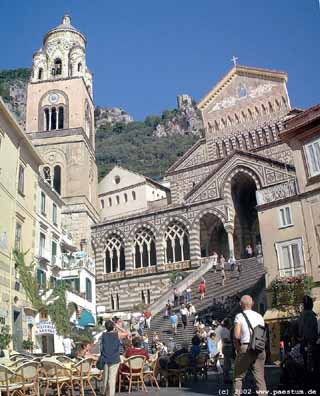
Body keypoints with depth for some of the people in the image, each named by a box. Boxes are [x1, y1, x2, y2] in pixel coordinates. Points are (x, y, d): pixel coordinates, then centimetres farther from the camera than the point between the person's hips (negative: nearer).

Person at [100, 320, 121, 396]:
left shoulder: (104, 335, -1)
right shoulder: (117, 334, -9)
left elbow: (101, 347, 10)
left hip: (105, 359, 4)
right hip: (114, 359, -4)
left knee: (105, 377, 16)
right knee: (112, 378, -2)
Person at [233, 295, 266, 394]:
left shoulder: (239, 316, -4)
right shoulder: (259, 316, 12)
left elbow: (236, 336, -13)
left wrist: (237, 348, 1)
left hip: (245, 348, -4)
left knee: (238, 377, 8)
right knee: (260, 377, 9)